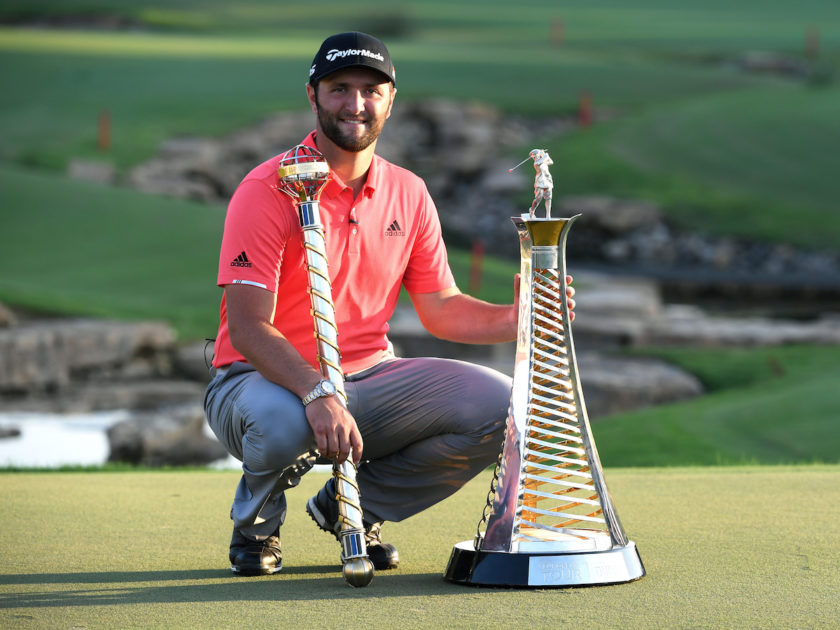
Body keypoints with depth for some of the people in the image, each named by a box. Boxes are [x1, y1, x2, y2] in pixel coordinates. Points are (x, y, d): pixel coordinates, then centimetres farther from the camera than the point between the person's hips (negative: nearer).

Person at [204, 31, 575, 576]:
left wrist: (516, 319, -13)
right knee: (283, 423, -41)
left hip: (368, 378, 5)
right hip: (268, 380, -5)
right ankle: (257, 523, -1)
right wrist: (318, 394, -39)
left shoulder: (408, 194, 6)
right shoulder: (270, 190, -13)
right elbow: (248, 327, -22)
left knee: (495, 405, -15)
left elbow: (441, 309, 8)